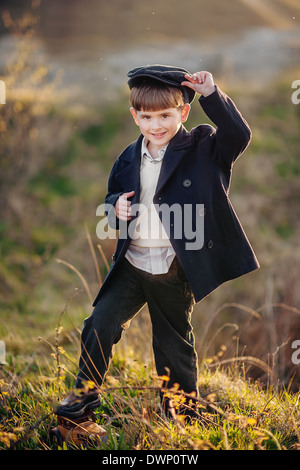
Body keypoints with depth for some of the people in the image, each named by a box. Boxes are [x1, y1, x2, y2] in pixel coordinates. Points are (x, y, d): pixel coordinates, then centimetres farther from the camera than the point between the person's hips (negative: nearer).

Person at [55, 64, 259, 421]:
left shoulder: (202, 149, -7)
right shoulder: (129, 160, 5)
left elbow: (239, 136, -24)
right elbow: (112, 197, 18)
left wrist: (212, 96, -30)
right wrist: (116, 206, -6)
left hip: (173, 272, -3)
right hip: (131, 266, 4)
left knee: (174, 345, 11)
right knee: (99, 326, 0)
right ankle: (85, 394, 22)